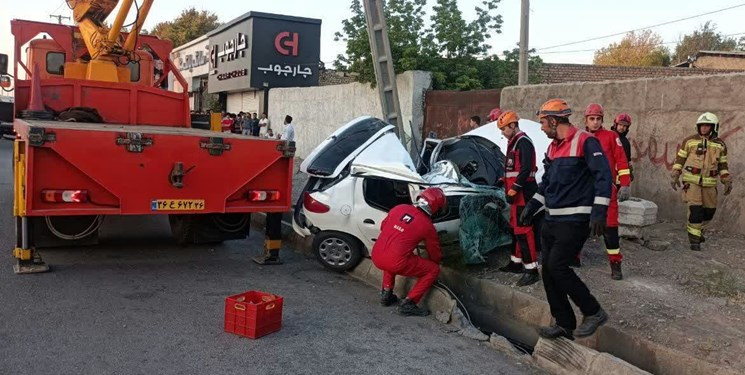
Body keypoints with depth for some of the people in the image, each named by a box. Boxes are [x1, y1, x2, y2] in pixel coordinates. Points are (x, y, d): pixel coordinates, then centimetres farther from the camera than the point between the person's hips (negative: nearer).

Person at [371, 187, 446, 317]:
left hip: (376, 257, 6)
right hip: (395, 263, -6)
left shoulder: (399, 208, 8)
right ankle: (408, 304, 6)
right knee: (433, 270, 10)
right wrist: (436, 262, 33)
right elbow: (435, 255, 12)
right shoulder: (427, 226, -2)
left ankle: (386, 294, 32)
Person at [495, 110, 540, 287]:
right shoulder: (514, 142, 18)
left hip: (522, 192, -11)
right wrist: (507, 184, 15)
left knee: (523, 230, -12)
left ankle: (531, 269, -11)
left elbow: (526, 169, -22)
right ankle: (517, 262, 29)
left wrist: (514, 189, -22)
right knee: (516, 227, 18)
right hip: (516, 192, 11)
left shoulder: (523, 142, -14)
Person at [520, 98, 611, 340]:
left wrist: (599, 211, -26)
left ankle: (594, 313, 2)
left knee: (557, 266, -15)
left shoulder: (585, 142, -10)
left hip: (575, 220, -9)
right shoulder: (553, 147, 16)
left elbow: (603, 175, -18)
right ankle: (563, 324, 16)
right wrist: (531, 207, 20)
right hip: (552, 220, 9)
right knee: (548, 271, 5)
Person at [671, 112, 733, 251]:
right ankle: (694, 239, -5)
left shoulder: (720, 145, 6)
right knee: (695, 209, -13)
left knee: (709, 210, 10)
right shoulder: (689, 141, 0)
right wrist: (674, 176, -1)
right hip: (692, 180, -3)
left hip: (709, 183, 3)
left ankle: (697, 230, 35)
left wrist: (727, 182, 7)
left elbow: (722, 165, 13)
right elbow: (680, 159, 5)